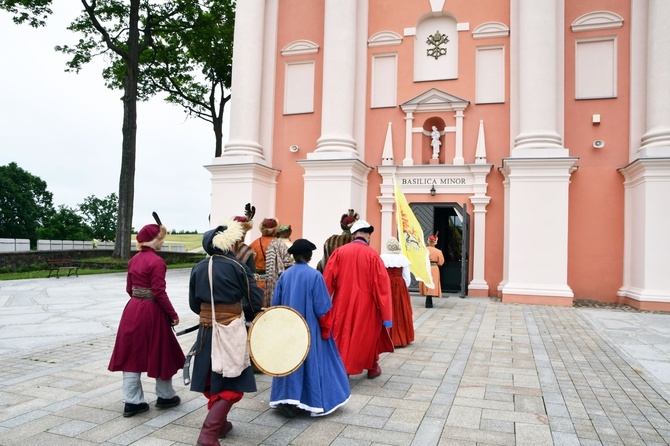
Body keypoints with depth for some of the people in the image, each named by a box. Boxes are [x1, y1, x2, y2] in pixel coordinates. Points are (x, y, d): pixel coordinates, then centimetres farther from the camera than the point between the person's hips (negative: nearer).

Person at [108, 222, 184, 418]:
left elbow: (129, 288, 13)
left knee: (132, 355, 10)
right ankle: (165, 396, 23)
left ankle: (132, 402, 16)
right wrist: (173, 314, -11)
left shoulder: (134, 259, 8)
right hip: (152, 312, -7)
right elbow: (159, 293, -19)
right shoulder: (156, 261, -16)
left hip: (132, 310, 7)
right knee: (161, 354, 9)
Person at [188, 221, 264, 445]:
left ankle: (219, 425, 33)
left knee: (212, 379, 19)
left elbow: (194, 303, 8)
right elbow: (256, 300, -9)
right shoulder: (237, 266, -12)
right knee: (231, 384, 5)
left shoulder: (198, 268, 1)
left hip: (206, 329, 5)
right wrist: (244, 315, 9)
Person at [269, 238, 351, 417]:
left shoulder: (285, 275, 0)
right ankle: (315, 402, 13)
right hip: (309, 329, -3)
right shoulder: (315, 275, -12)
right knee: (311, 362, 6)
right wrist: (326, 329, 0)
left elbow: (276, 303, 5)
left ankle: (287, 398, 12)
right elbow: (321, 307, -11)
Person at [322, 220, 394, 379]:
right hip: (365, 305, -1)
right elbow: (381, 284, -10)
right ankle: (372, 368, 32)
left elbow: (328, 280, -4)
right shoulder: (372, 255, -10)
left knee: (343, 334, 13)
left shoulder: (339, 252, -4)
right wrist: (386, 314, -6)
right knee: (368, 334, 17)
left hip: (342, 304, 1)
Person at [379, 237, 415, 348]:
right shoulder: (403, 258, -3)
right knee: (400, 311, 12)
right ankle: (402, 338, 21)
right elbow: (407, 278, 1)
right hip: (400, 286, 2)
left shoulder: (382, 258, -10)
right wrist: (404, 288, 14)